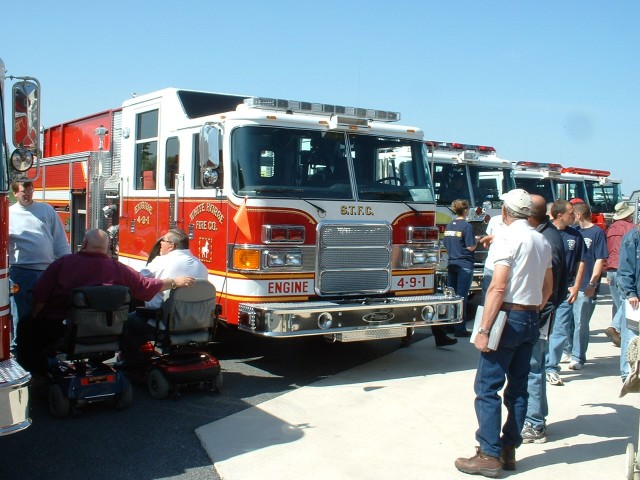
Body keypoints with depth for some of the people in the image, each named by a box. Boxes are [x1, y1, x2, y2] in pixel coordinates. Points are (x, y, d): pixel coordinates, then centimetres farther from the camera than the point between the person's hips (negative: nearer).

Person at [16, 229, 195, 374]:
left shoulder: (64, 262, -8)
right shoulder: (119, 269, -4)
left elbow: (41, 294, -8)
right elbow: (148, 286, 2)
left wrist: (34, 317, 9)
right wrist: (175, 282, 15)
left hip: (59, 329, -2)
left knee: (27, 326, 20)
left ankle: (37, 373, 19)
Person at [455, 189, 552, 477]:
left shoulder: (507, 238, -12)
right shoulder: (542, 242, 11)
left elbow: (498, 287, -20)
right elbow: (548, 287, 19)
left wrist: (484, 330, -19)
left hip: (508, 318, -8)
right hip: (531, 321, 8)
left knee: (487, 388, -4)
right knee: (518, 387, 12)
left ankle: (489, 455, -4)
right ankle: (509, 450, 17)